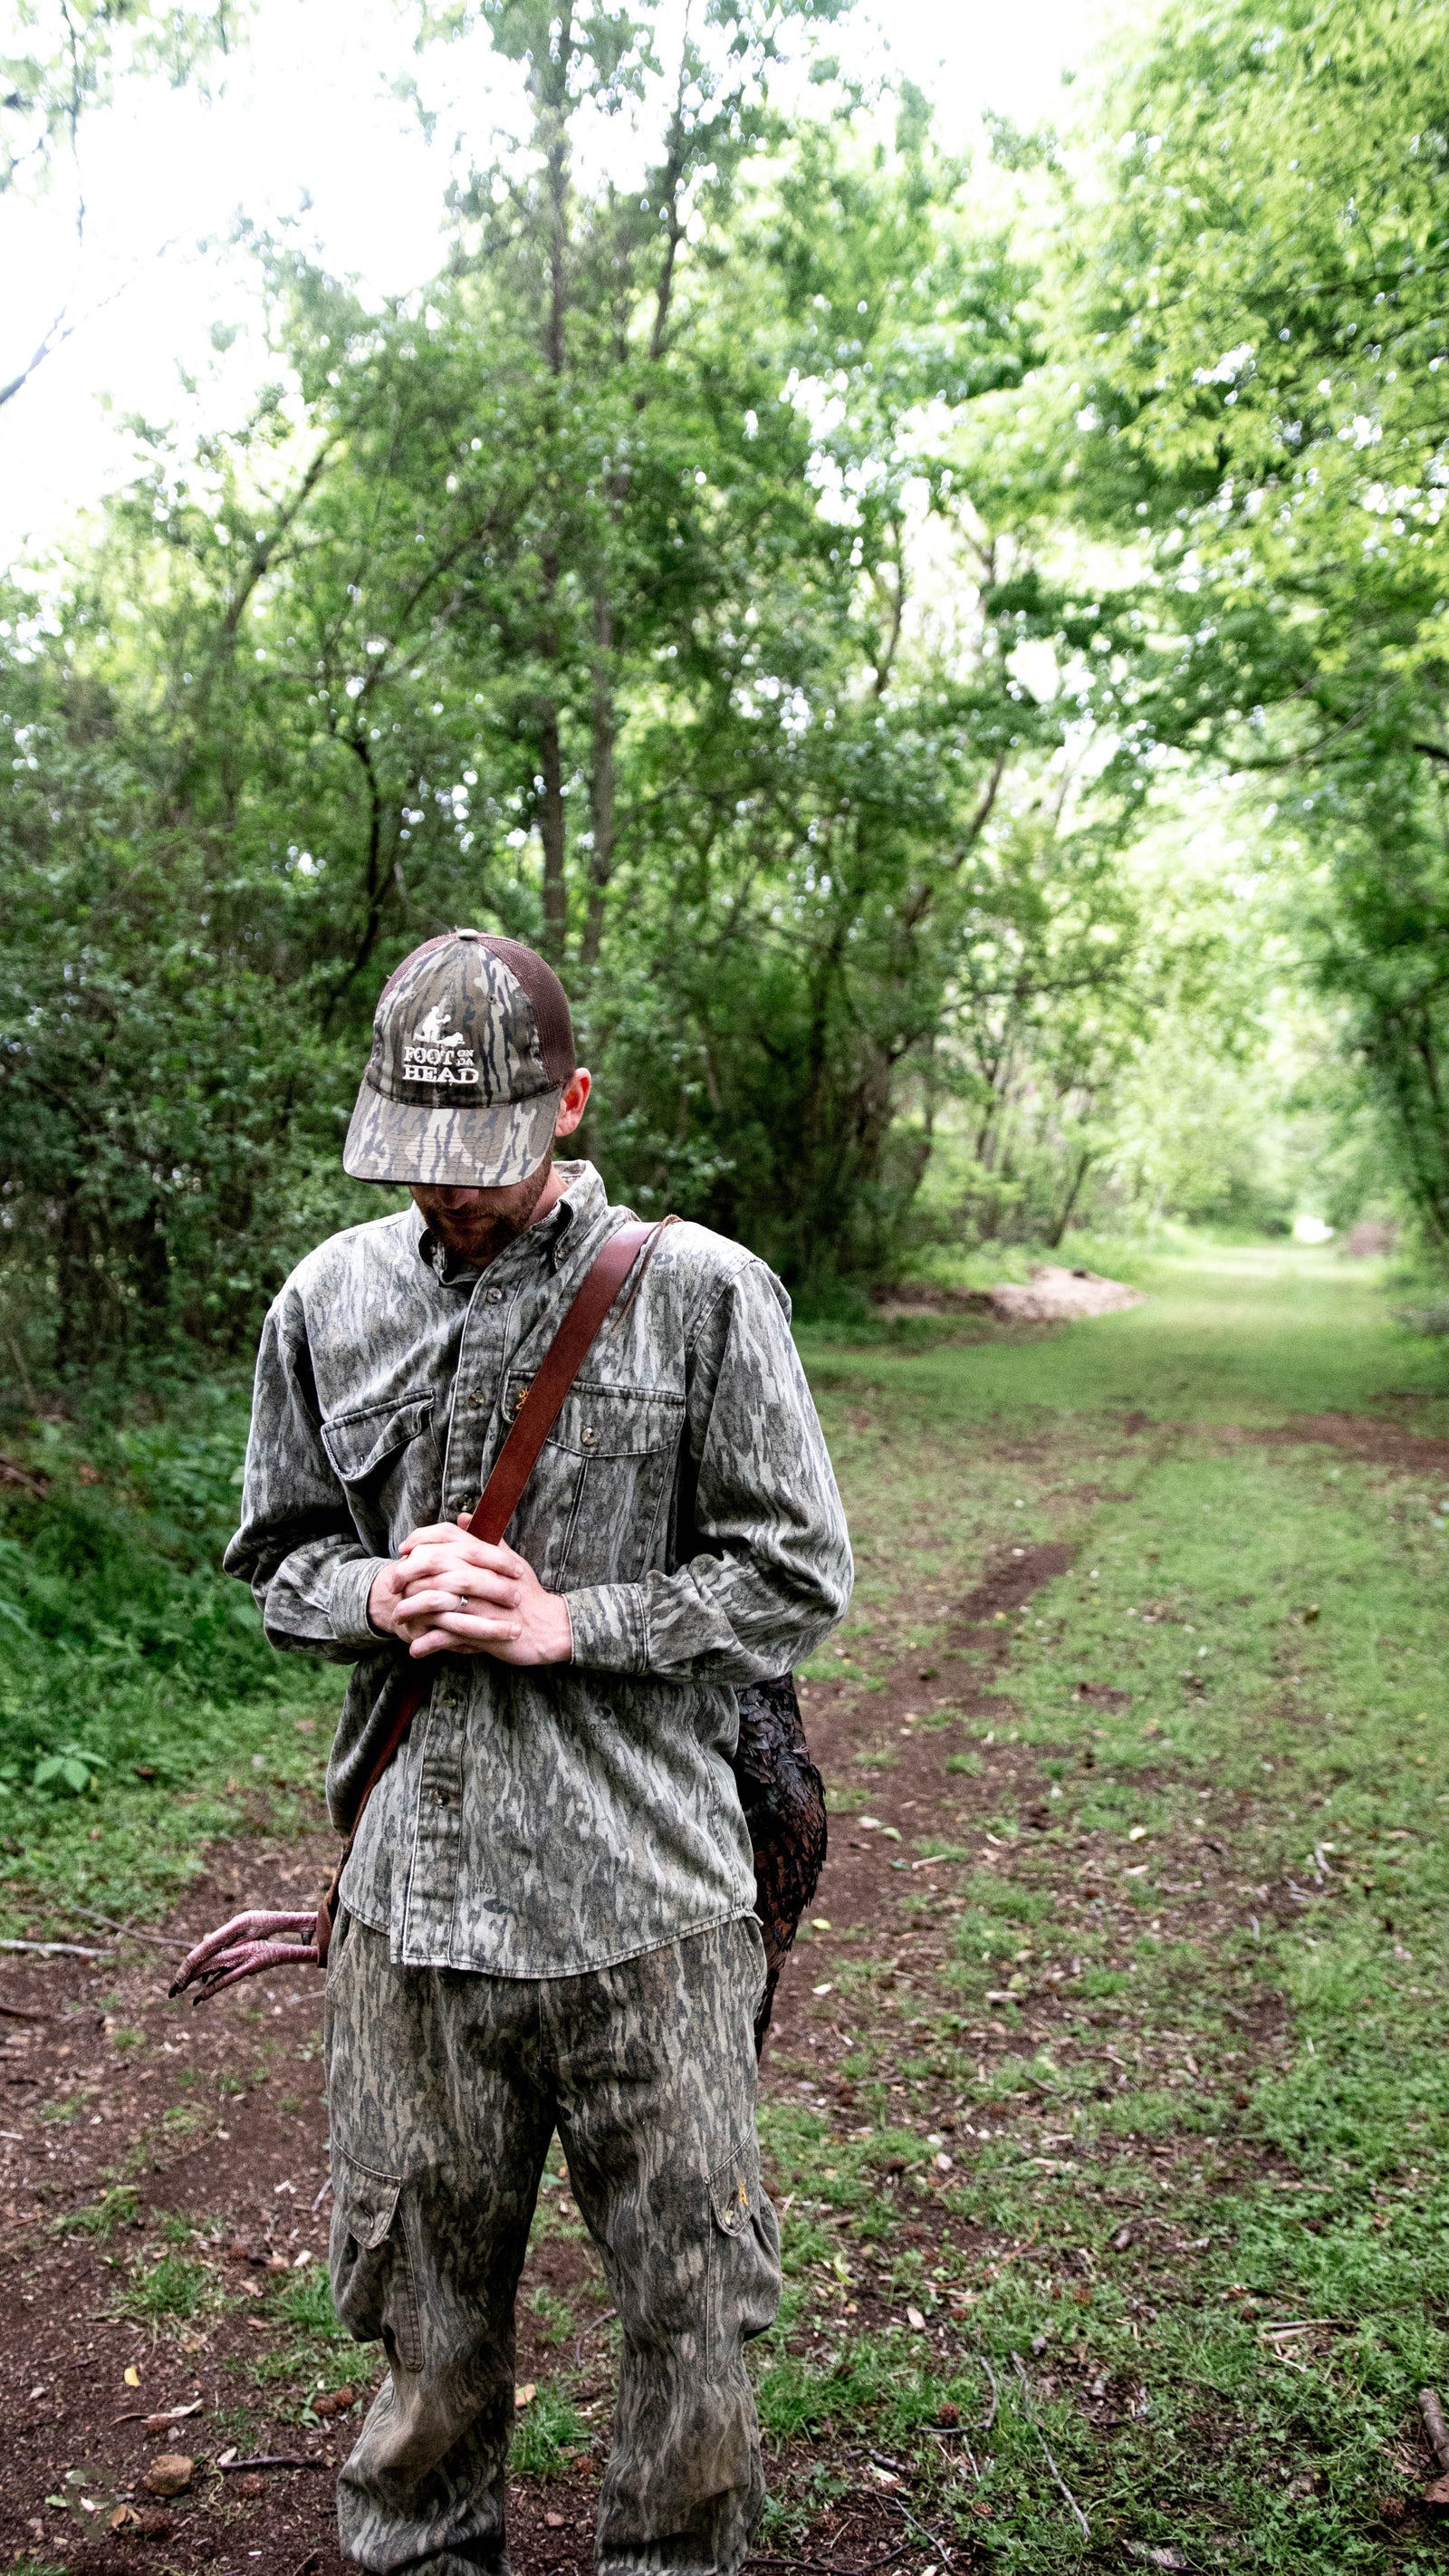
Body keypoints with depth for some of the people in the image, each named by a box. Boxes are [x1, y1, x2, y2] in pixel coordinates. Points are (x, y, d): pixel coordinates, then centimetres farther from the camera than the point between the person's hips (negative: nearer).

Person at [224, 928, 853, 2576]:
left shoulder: (701, 1295, -8)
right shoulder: (331, 1299, 3)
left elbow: (797, 1578, -5)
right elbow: (276, 1559, 12)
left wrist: (567, 1622, -15)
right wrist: (378, 1595, -10)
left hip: (644, 1898, -2)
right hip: (409, 1891, 3)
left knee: (691, 2302, 14)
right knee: (424, 2287, 20)